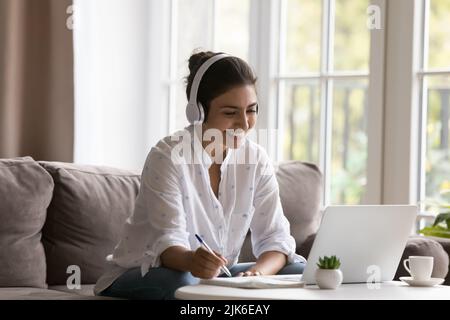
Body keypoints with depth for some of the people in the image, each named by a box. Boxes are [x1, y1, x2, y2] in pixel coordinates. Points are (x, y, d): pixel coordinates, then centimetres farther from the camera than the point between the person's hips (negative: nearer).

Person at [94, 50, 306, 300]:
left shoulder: (256, 159, -2)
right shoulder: (168, 157, -18)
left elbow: (274, 237, -8)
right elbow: (168, 242, -27)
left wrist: (257, 272, -32)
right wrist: (192, 261, -52)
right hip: (144, 277, -5)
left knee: (299, 272, -14)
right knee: (182, 282, -38)